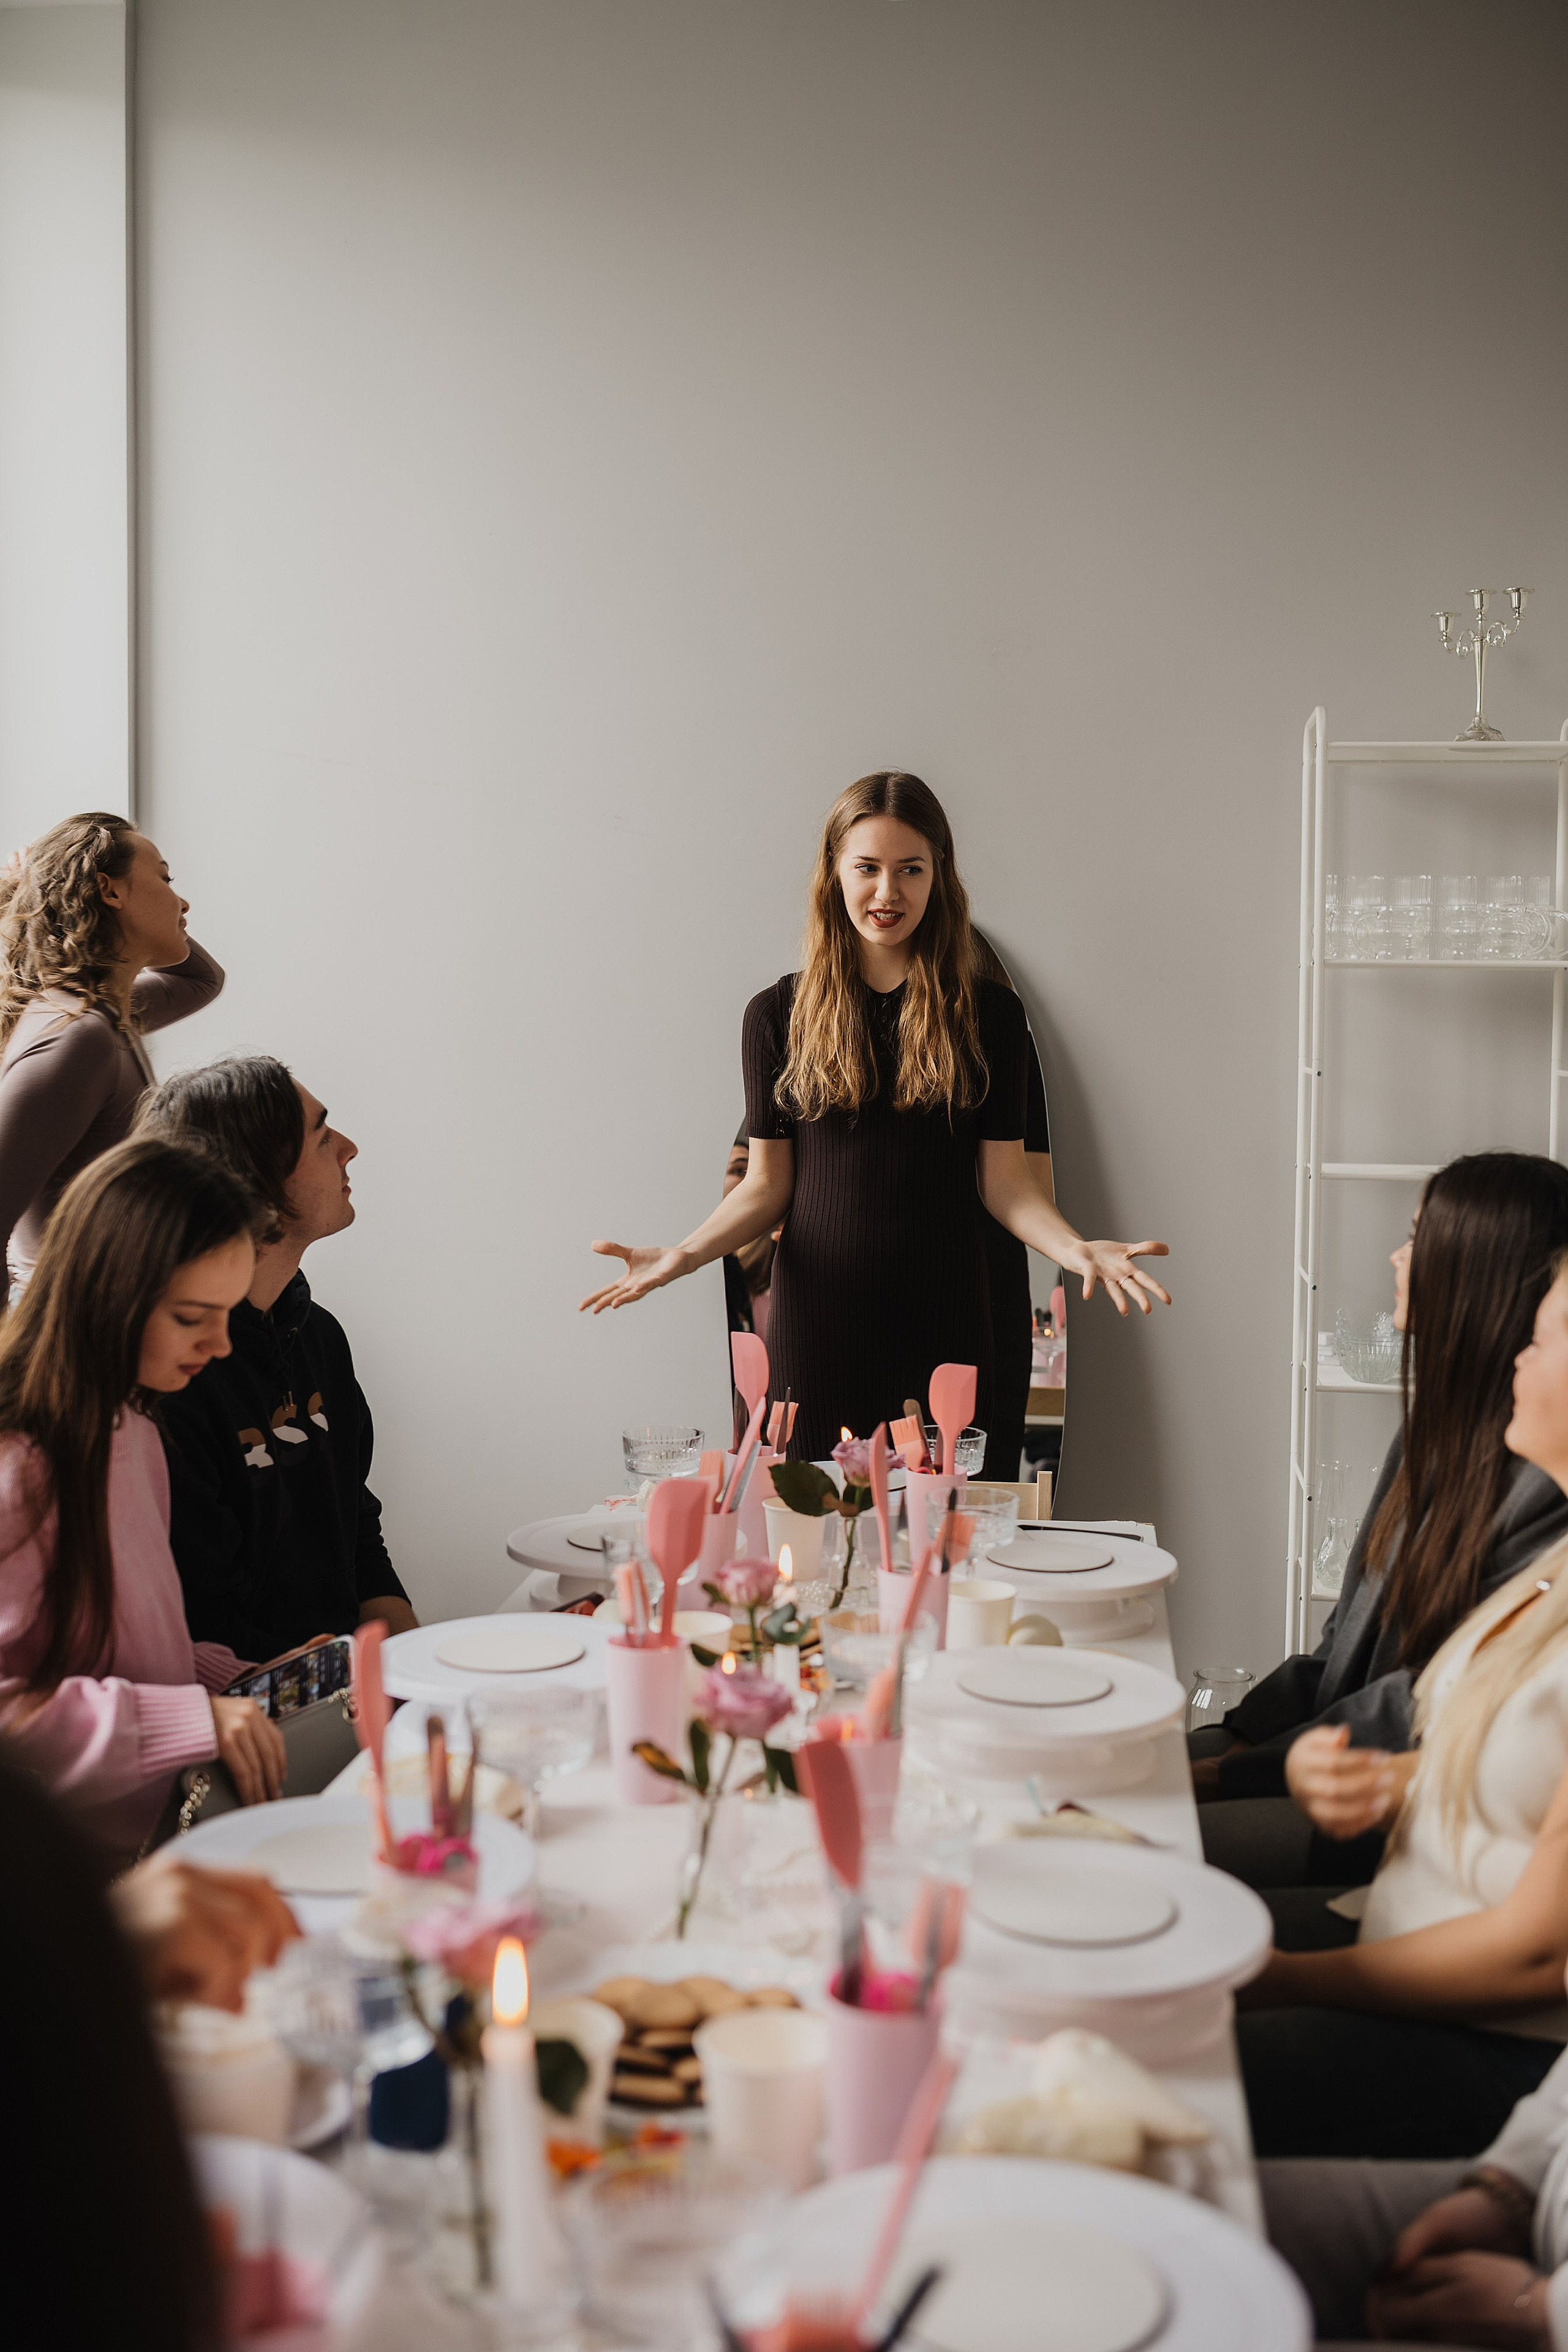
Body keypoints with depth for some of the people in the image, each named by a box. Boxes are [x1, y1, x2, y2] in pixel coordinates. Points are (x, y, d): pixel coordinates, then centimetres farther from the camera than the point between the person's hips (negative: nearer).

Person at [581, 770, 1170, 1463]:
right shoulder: (778, 1015, 4)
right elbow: (767, 1184, 4)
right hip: (819, 1318, 0)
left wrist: (1075, 1248, -15)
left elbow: (1002, 1178, 3)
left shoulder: (988, 1013, 3)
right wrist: (684, 1254, -13)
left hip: (944, 1322, 0)